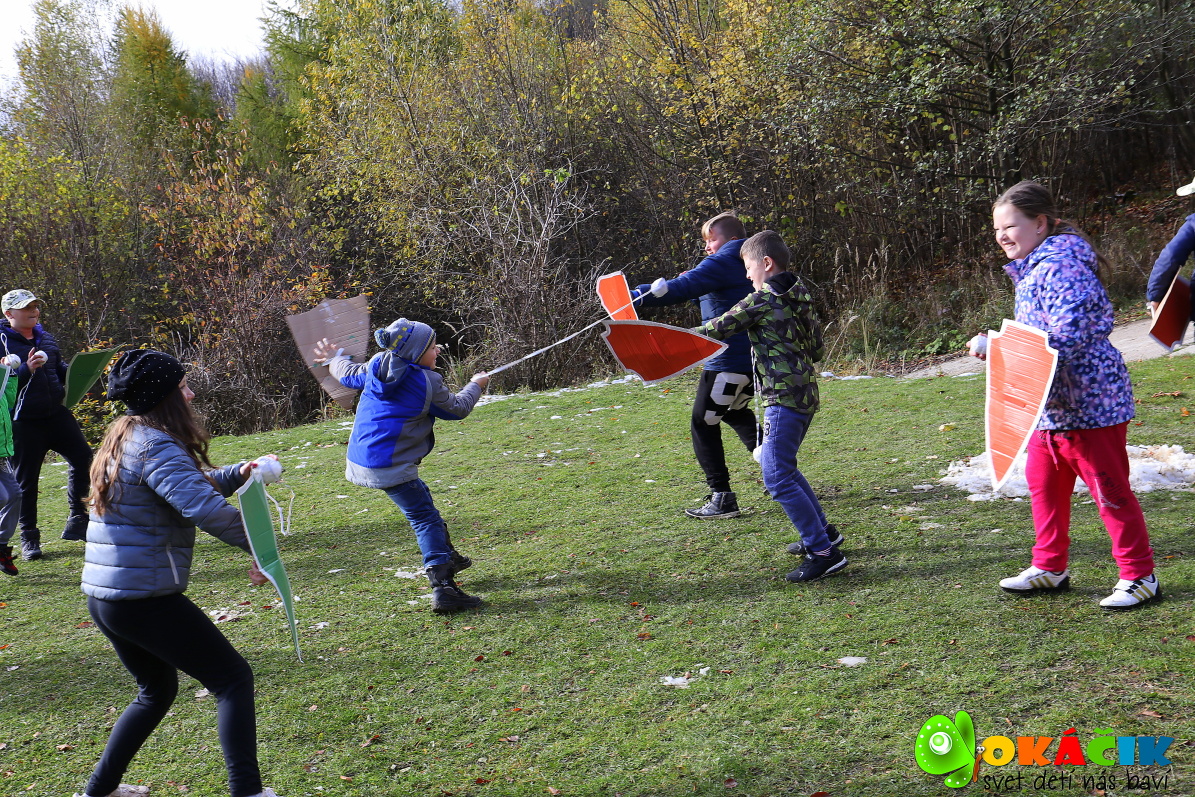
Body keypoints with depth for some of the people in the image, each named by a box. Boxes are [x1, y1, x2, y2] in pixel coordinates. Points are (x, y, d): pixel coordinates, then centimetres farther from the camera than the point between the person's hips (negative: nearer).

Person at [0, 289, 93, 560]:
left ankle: (77, 521, 9)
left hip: (55, 414, 5)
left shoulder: (46, 339, 13)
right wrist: (27, 369, -26)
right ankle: (29, 538, 16)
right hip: (23, 423, -5)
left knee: (83, 457, -4)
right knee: (26, 479, 3)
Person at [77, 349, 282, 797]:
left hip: (103, 597, 10)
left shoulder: (125, 439, 14)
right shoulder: (157, 448, -16)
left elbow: (191, 486, 24)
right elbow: (204, 507, -30)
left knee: (157, 690, 26)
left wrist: (236, 475, 7)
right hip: (144, 597, -10)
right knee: (232, 677, -3)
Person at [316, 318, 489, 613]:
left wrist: (332, 360, 49)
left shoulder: (376, 367, 6)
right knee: (425, 518, -6)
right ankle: (443, 587, -15)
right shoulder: (427, 383, -11)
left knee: (421, 501, 25)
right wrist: (476, 385, 24)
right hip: (392, 467, -8)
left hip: (360, 461, 8)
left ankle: (446, 557, 38)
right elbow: (457, 408, 5)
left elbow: (349, 375, 26)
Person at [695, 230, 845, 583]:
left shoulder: (762, 300, -11)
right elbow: (817, 349, 18)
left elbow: (718, 328, -5)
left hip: (783, 398, -10)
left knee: (777, 477, -10)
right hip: (805, 393, 10)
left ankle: (823, 552, -10)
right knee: (782, 467, 22)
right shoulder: (800, 297, 13)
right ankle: (822, 533, 29)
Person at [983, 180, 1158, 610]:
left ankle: (1139, 575, 11)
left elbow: (1069, 335, -27)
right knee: (1043, 484, 17)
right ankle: (1050, 567, 30)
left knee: (1109, 489, -1)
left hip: (1089, 402, -11)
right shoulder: (1030, 270, 14)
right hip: (1051, 405, 11)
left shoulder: (1061, 266, -19)